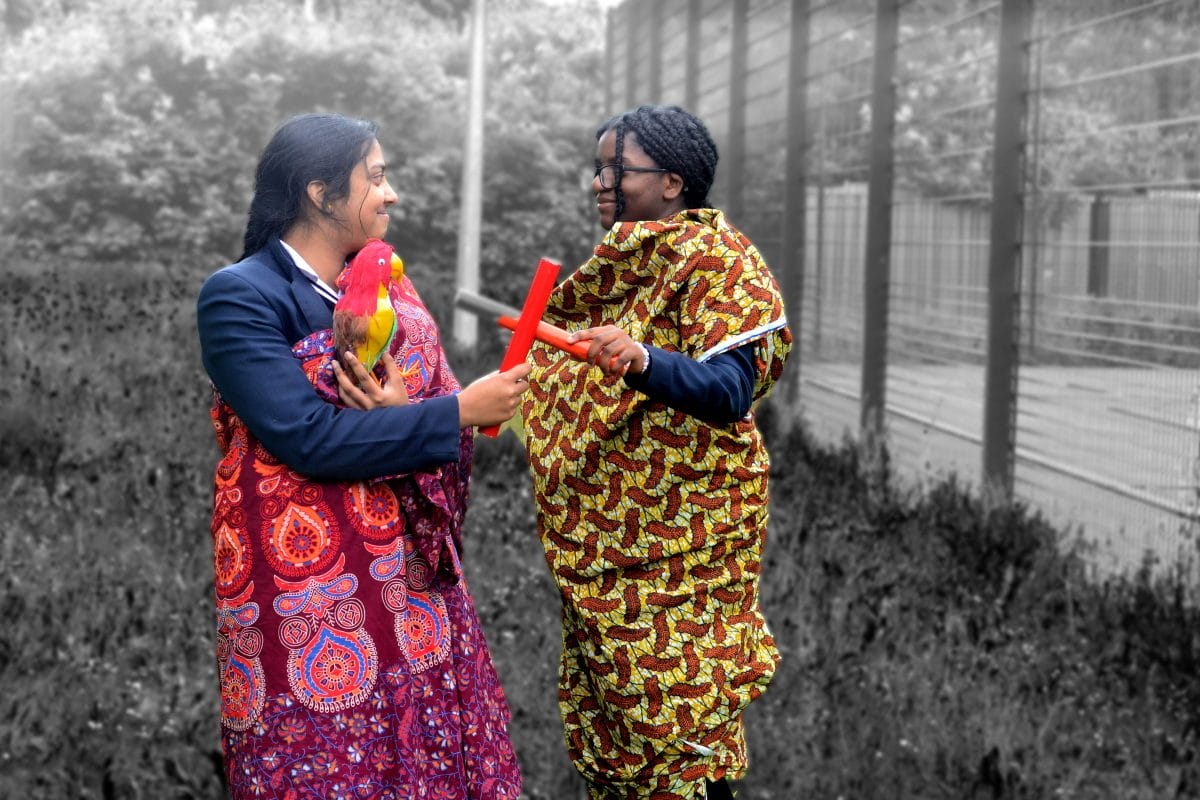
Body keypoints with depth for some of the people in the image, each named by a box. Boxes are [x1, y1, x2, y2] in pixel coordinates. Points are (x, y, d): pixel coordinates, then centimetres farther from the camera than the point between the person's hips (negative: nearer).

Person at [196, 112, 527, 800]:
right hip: (308, 590, -6)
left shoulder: (385, 282, 9)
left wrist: (400, 410, -17)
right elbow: (307, 439, -20)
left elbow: (437, 400, 6)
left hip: (411, 569, 6)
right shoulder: (239, 298, -12)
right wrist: (458, 411, -18)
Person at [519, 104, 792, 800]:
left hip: (679, 527, -8)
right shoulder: (619, 265, 14)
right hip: (602, 525, 8)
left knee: (675, 713, -4)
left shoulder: (717, 262, -11)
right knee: (603, 703, 13)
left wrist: (640, 362, -39)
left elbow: (730, 392, -24)